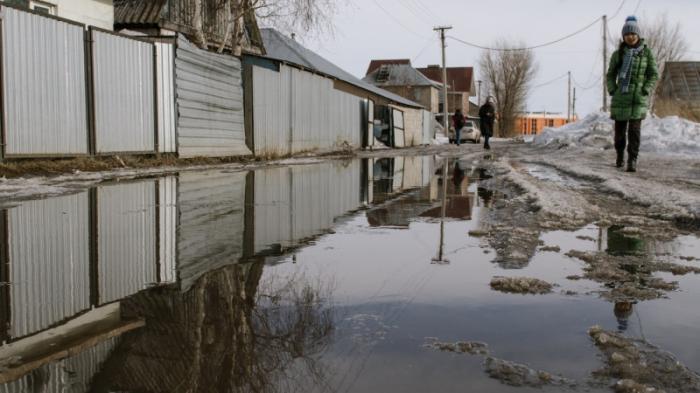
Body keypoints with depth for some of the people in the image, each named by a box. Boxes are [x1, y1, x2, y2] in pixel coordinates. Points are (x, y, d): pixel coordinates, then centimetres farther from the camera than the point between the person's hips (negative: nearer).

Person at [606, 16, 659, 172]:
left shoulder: (646, 52, 2)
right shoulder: (618, 54, 5)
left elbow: (654, 74, 6)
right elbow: (610, 74, 13)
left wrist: (647, 90, -8)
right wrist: (612, 89, -1)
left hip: (639, 97, -2)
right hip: (621, 96, 2)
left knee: (634, 128, -12)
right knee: (620, 128, 7)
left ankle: (632, 160, -10)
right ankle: (620, 157, 27)